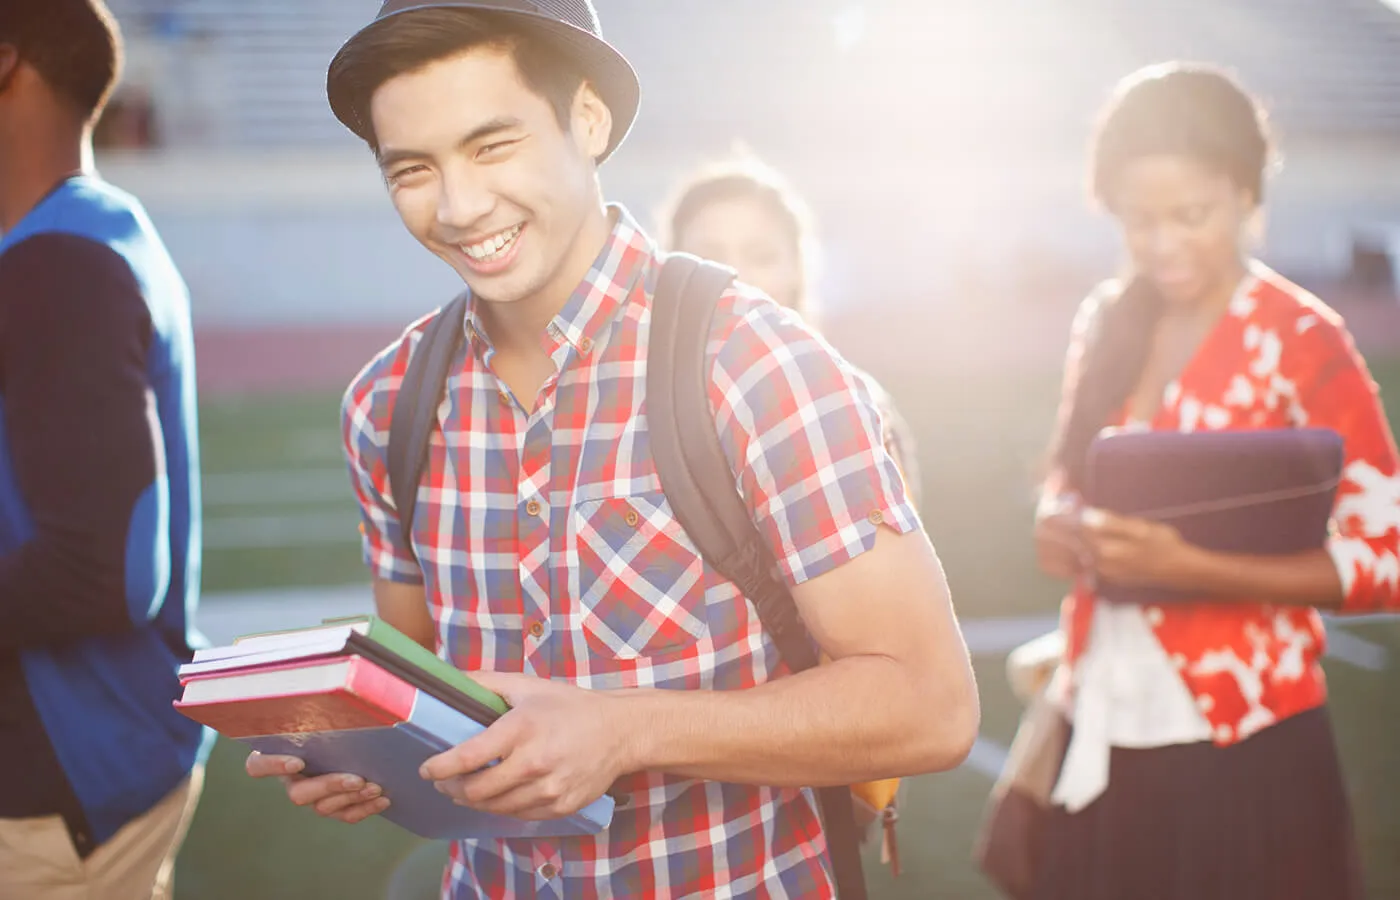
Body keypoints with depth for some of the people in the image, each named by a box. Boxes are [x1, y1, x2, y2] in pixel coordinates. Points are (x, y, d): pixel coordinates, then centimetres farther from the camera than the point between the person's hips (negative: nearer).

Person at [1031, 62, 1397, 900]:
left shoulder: (1302, 343, -10)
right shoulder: (1109, 322, 6)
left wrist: (1187, 568, -23)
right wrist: (1062, 528, -5)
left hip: (1242, 749, -5)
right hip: (1105, 736, 5)